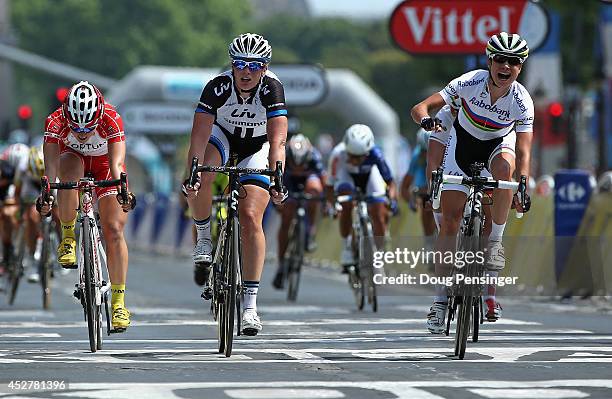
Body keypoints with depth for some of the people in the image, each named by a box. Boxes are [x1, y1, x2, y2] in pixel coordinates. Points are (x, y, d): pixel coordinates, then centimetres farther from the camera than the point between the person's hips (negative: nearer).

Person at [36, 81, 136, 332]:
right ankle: (68, 236, -17)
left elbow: (117, 162, -45)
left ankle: (119, 303, -7)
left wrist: (122, 191, -63)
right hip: (73, 158, 1)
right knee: (69, 171, -38)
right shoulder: (56, 122, -33)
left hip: (104, 164, 0)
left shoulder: (111, 120, -35)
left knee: (114, 230, -12)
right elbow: (51, 163, -41)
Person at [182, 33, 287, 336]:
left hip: (257, 148, -1)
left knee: (251, 219, -16)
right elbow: (199, 135, -35)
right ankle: (203, 239, -6)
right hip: (223, 136, 1)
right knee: (201, 178, -34)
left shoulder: (272, 89, -30)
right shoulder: (218, 87, -28)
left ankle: (250, 303, -13)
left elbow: (277, 139, -39)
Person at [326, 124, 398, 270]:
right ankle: (346, 248, -13)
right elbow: (329, 185, -32)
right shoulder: (338, 154, -39)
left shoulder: (375, 154, -38)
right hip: (346, 175, 0)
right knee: (346, 205, -27)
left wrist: (392, 199, -48)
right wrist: (331, 204, -48)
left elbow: (390, 181, -31)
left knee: (379, 215, -11)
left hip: (369, 175, 0)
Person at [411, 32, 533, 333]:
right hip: (463, 142, 0)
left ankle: (495, 241, -21)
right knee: (450, 219, -9)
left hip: (499, 143, 0)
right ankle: (440, 300, -3)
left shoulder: (522, 101, -26)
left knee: (505, 166, -38)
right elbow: (419, 108, -28)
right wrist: (426, 119, -51)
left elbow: (523, 151, -28)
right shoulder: (471, 82, -27)